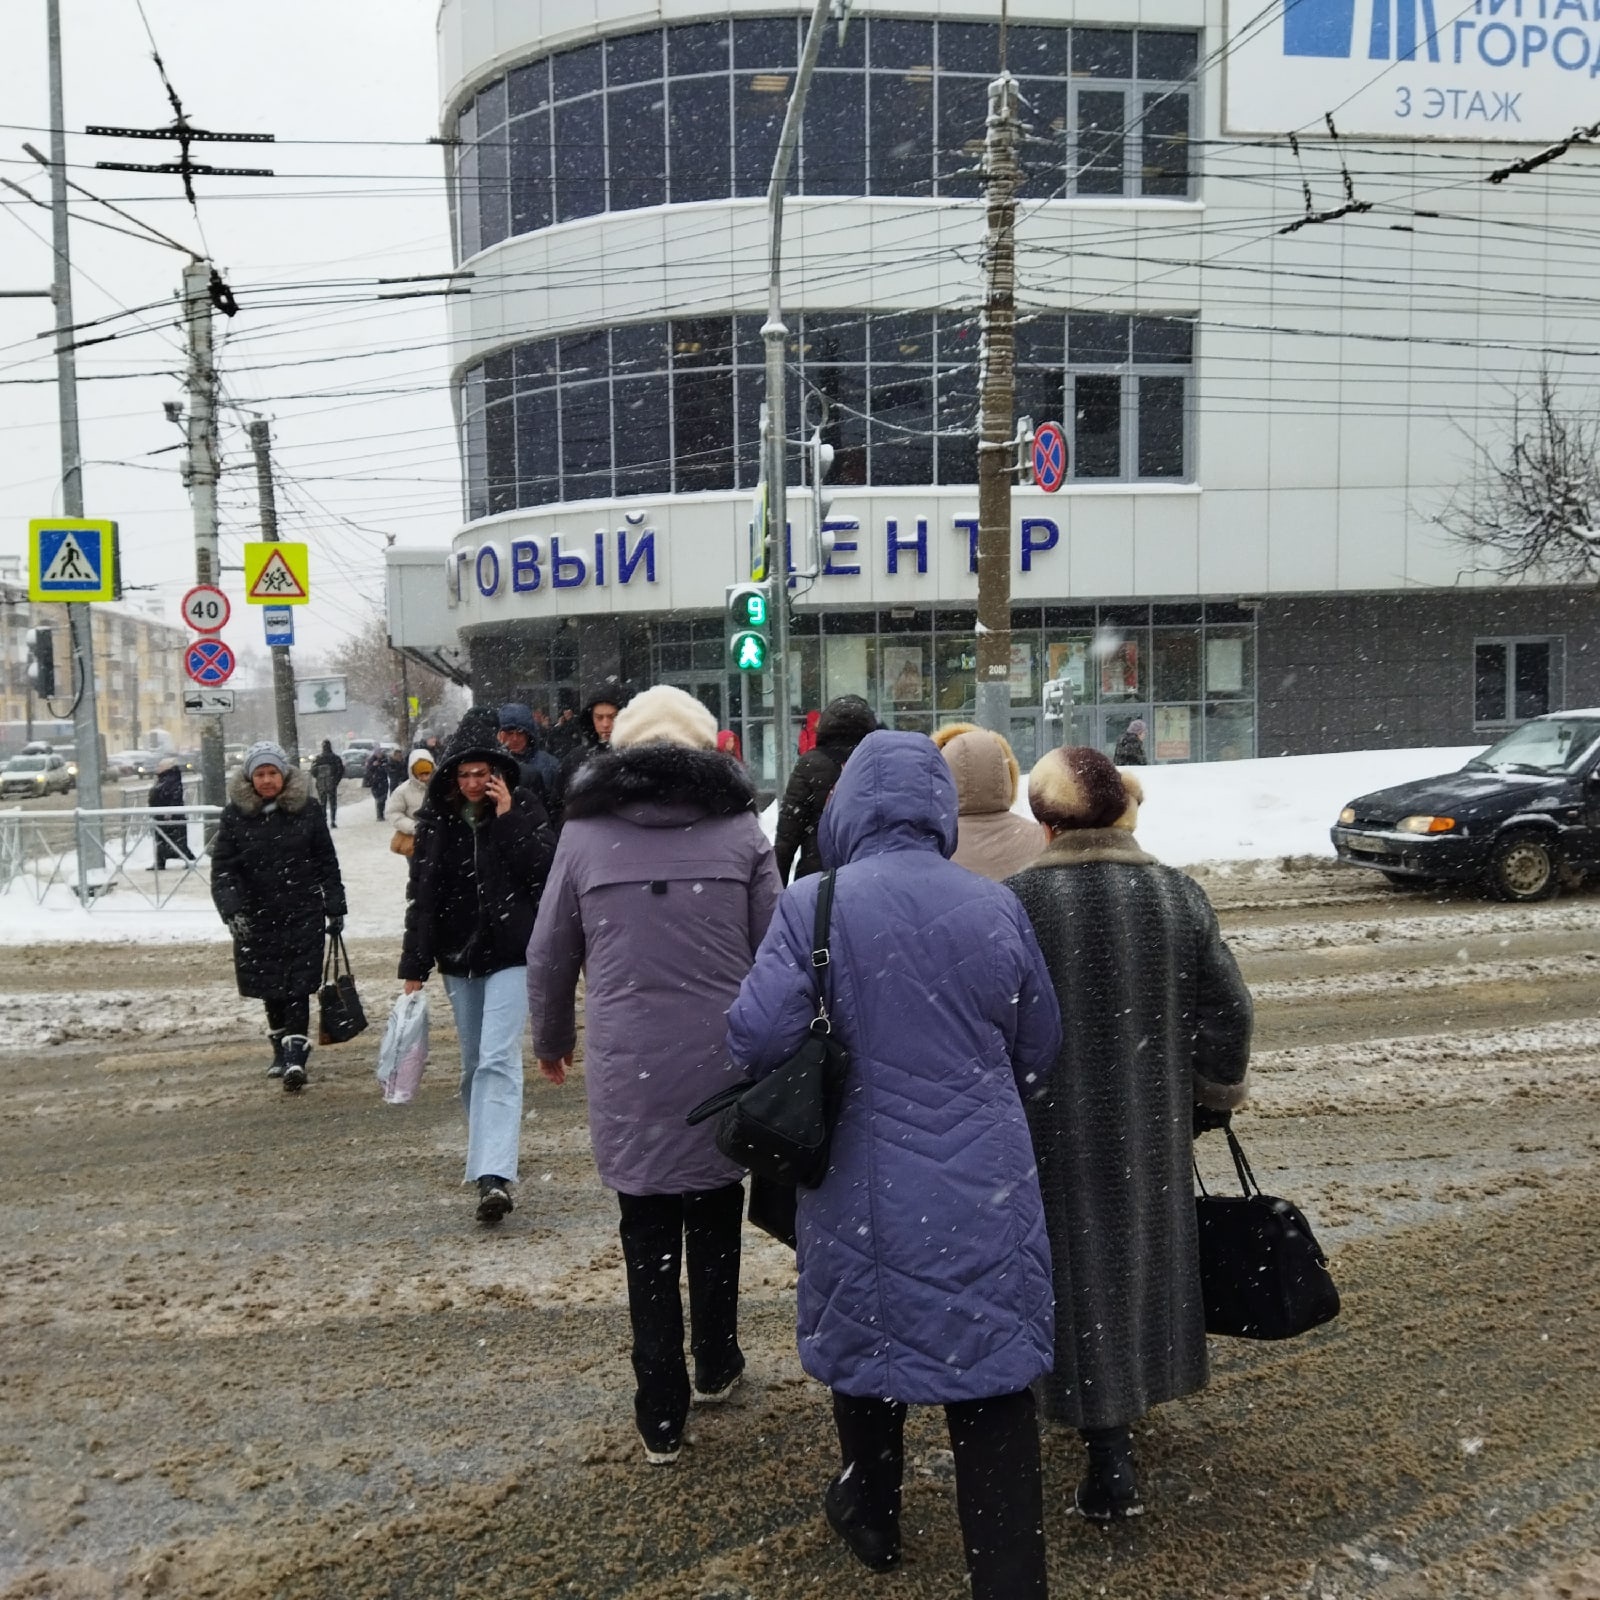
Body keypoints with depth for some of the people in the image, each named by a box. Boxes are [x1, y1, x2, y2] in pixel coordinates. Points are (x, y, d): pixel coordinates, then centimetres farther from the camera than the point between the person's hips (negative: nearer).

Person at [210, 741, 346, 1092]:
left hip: (303, 915, -2)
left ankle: (295, 1057, -8)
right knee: (271, 990, 11)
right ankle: (282, 1050, 28)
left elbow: (327, 863, 6)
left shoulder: (307, 810, 0)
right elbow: (222, 869, -3)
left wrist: (335, 908, 4)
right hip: (257, 918, 2)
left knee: (297, 989, -6)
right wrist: (233, 911, -18)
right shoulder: (234, 815, 0)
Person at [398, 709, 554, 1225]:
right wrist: (414, 966, 2)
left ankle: (494, 1175, -20)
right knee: (473, 1063, 14)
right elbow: (421, 894, 4)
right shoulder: (436, 820, 3)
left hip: (510, 954, -4)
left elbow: (543, 872, -16)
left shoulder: (523, 810, -4)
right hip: (458, 955, 4)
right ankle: (488, 1151, 32)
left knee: (498, 1061, -14)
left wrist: (507, 818, -19)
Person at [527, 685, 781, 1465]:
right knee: (715, 1216, 21)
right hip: (725, 1057, 1)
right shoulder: (739, 831, -2)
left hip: (628, 1068, 0)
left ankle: (661, 1415, 18)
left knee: (648, 1234, 11)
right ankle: (715, 1364, 37)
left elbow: (549, 954, 5)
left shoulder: (584, 832, -1)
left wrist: (551, 1039, 22)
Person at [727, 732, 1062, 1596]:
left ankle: (871, 1518, 44)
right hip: (987, 1191, 1)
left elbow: (758, 1036, -19)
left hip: (865, 1191, 0)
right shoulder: (996, 906, -4)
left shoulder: (811, 906, -13)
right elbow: (1038, 1050, 5)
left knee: (866, 1344, 23)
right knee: (992, 1383, 10)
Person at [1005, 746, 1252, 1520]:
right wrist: (1213, 1096, 16)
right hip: (1152, 1125, 4)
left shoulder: (1016, 902, -15)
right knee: (1145, 1254, 22)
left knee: (1083, 1265, 7)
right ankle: (1130, 1397, 42)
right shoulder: (1178, 895, -3)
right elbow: (1227, 1010, 2)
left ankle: (1110, 1458, 10)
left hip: (1058, 1128, -4)